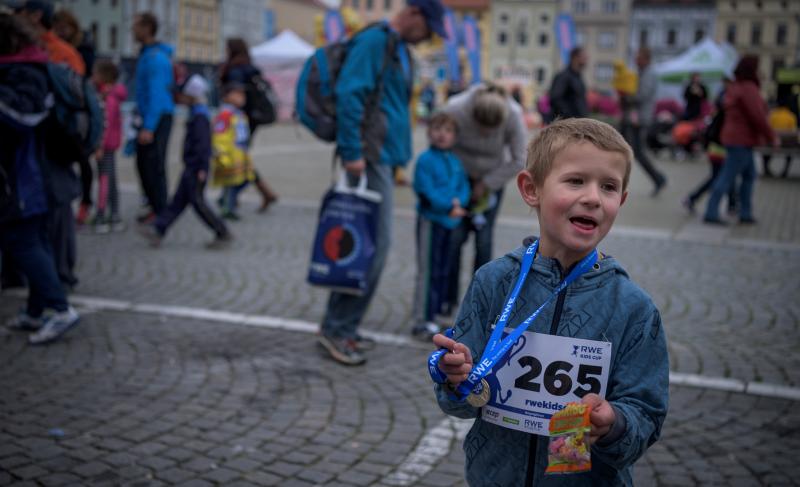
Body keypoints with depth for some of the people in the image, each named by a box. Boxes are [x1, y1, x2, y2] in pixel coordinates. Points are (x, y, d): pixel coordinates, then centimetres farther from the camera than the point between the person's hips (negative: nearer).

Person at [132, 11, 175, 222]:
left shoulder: (156, 58, -15)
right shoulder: (146, 54, 16)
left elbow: (157, 94, -21)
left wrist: (148, 128, -25)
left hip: (158, 118, -10)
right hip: (148, 117, 10)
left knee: (154, 164, -4)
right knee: (143, 163, 12)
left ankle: (160, 211, 4)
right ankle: (154, 205, 21)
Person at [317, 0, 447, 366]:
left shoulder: (399, 50, 20)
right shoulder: (374, 41, -9)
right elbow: (348, 95, -19)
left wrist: (399, 157, 20)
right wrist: (352, 152, -22)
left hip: (384, 156, 10)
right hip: (370, 157, -10)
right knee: (374, 246, -10)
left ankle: (340, 328, 18)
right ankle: (337, 328, -1)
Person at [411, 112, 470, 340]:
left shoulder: (455, 161, 11)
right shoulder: (425, 159, -10)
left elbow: (464, 186, 8)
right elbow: (426, 191, -17)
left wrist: (459, 202, -12)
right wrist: (449, 206, -19)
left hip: (451, 221, 7)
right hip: (431, 220, -7)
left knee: (443, 270, 14)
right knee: (427, 271, -5)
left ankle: (435, 312, 25)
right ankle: (422, 321, -1)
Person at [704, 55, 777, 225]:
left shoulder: (736, 86, 11)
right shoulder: (749, 88, -18)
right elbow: (758, 117, -21)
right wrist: (772, 137, -10)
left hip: (734, 138, 10)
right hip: (741, 141, -10)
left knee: (749, 176, 15)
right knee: (728, 178, -6)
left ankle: (745, 214, 18)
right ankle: (711, 214, -3)